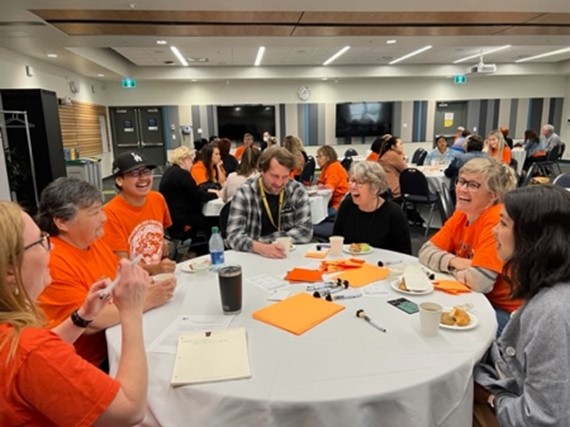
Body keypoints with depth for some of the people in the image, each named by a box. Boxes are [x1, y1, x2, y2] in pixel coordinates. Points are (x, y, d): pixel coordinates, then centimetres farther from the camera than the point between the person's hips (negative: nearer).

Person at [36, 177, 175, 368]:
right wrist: (146, 300, -20)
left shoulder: (94, 242, 4)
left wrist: (152, 285, -9)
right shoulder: (51, 262, -22)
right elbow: (89, 322, -25)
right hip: (87, 366, -7)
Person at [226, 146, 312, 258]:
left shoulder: (298, 191, -2)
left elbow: (305, 232, -8)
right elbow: (234, 236, -15)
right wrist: (260, 247, -34)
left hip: (291, 256, 1)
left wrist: (262, 240, -14)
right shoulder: (244, 193, -7)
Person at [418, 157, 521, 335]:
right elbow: (426, 252, 1)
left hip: (503, 311, -7)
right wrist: (454, 261, -18)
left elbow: (479, 281, -32)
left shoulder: (497, 221, -24)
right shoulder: (461, 214, 1)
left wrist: (454, 269, -11)